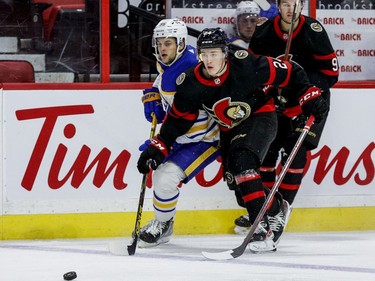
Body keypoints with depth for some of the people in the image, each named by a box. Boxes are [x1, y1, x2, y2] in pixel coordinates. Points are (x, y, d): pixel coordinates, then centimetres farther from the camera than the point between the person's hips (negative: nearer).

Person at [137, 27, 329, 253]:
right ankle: (275, 208, 33)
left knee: (243, 161, -28)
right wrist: (158, 148, -10)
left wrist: (310, 96, -18)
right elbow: (177, 119, -4)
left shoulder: (246, 66, -29)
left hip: (260, 116, -6)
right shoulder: (191, 84, -17)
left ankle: (262, 229, -32)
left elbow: (290, 73, -18)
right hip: (229, 130, 6)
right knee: (234, 178, 2)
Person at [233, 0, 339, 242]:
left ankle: (280, 213, -9)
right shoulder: (264, 33, -7)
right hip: (277, 100, 5)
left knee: (295, 153, -13)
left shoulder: (313, 31, -19)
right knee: (266, 150, 4)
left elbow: (330, 72, -16)